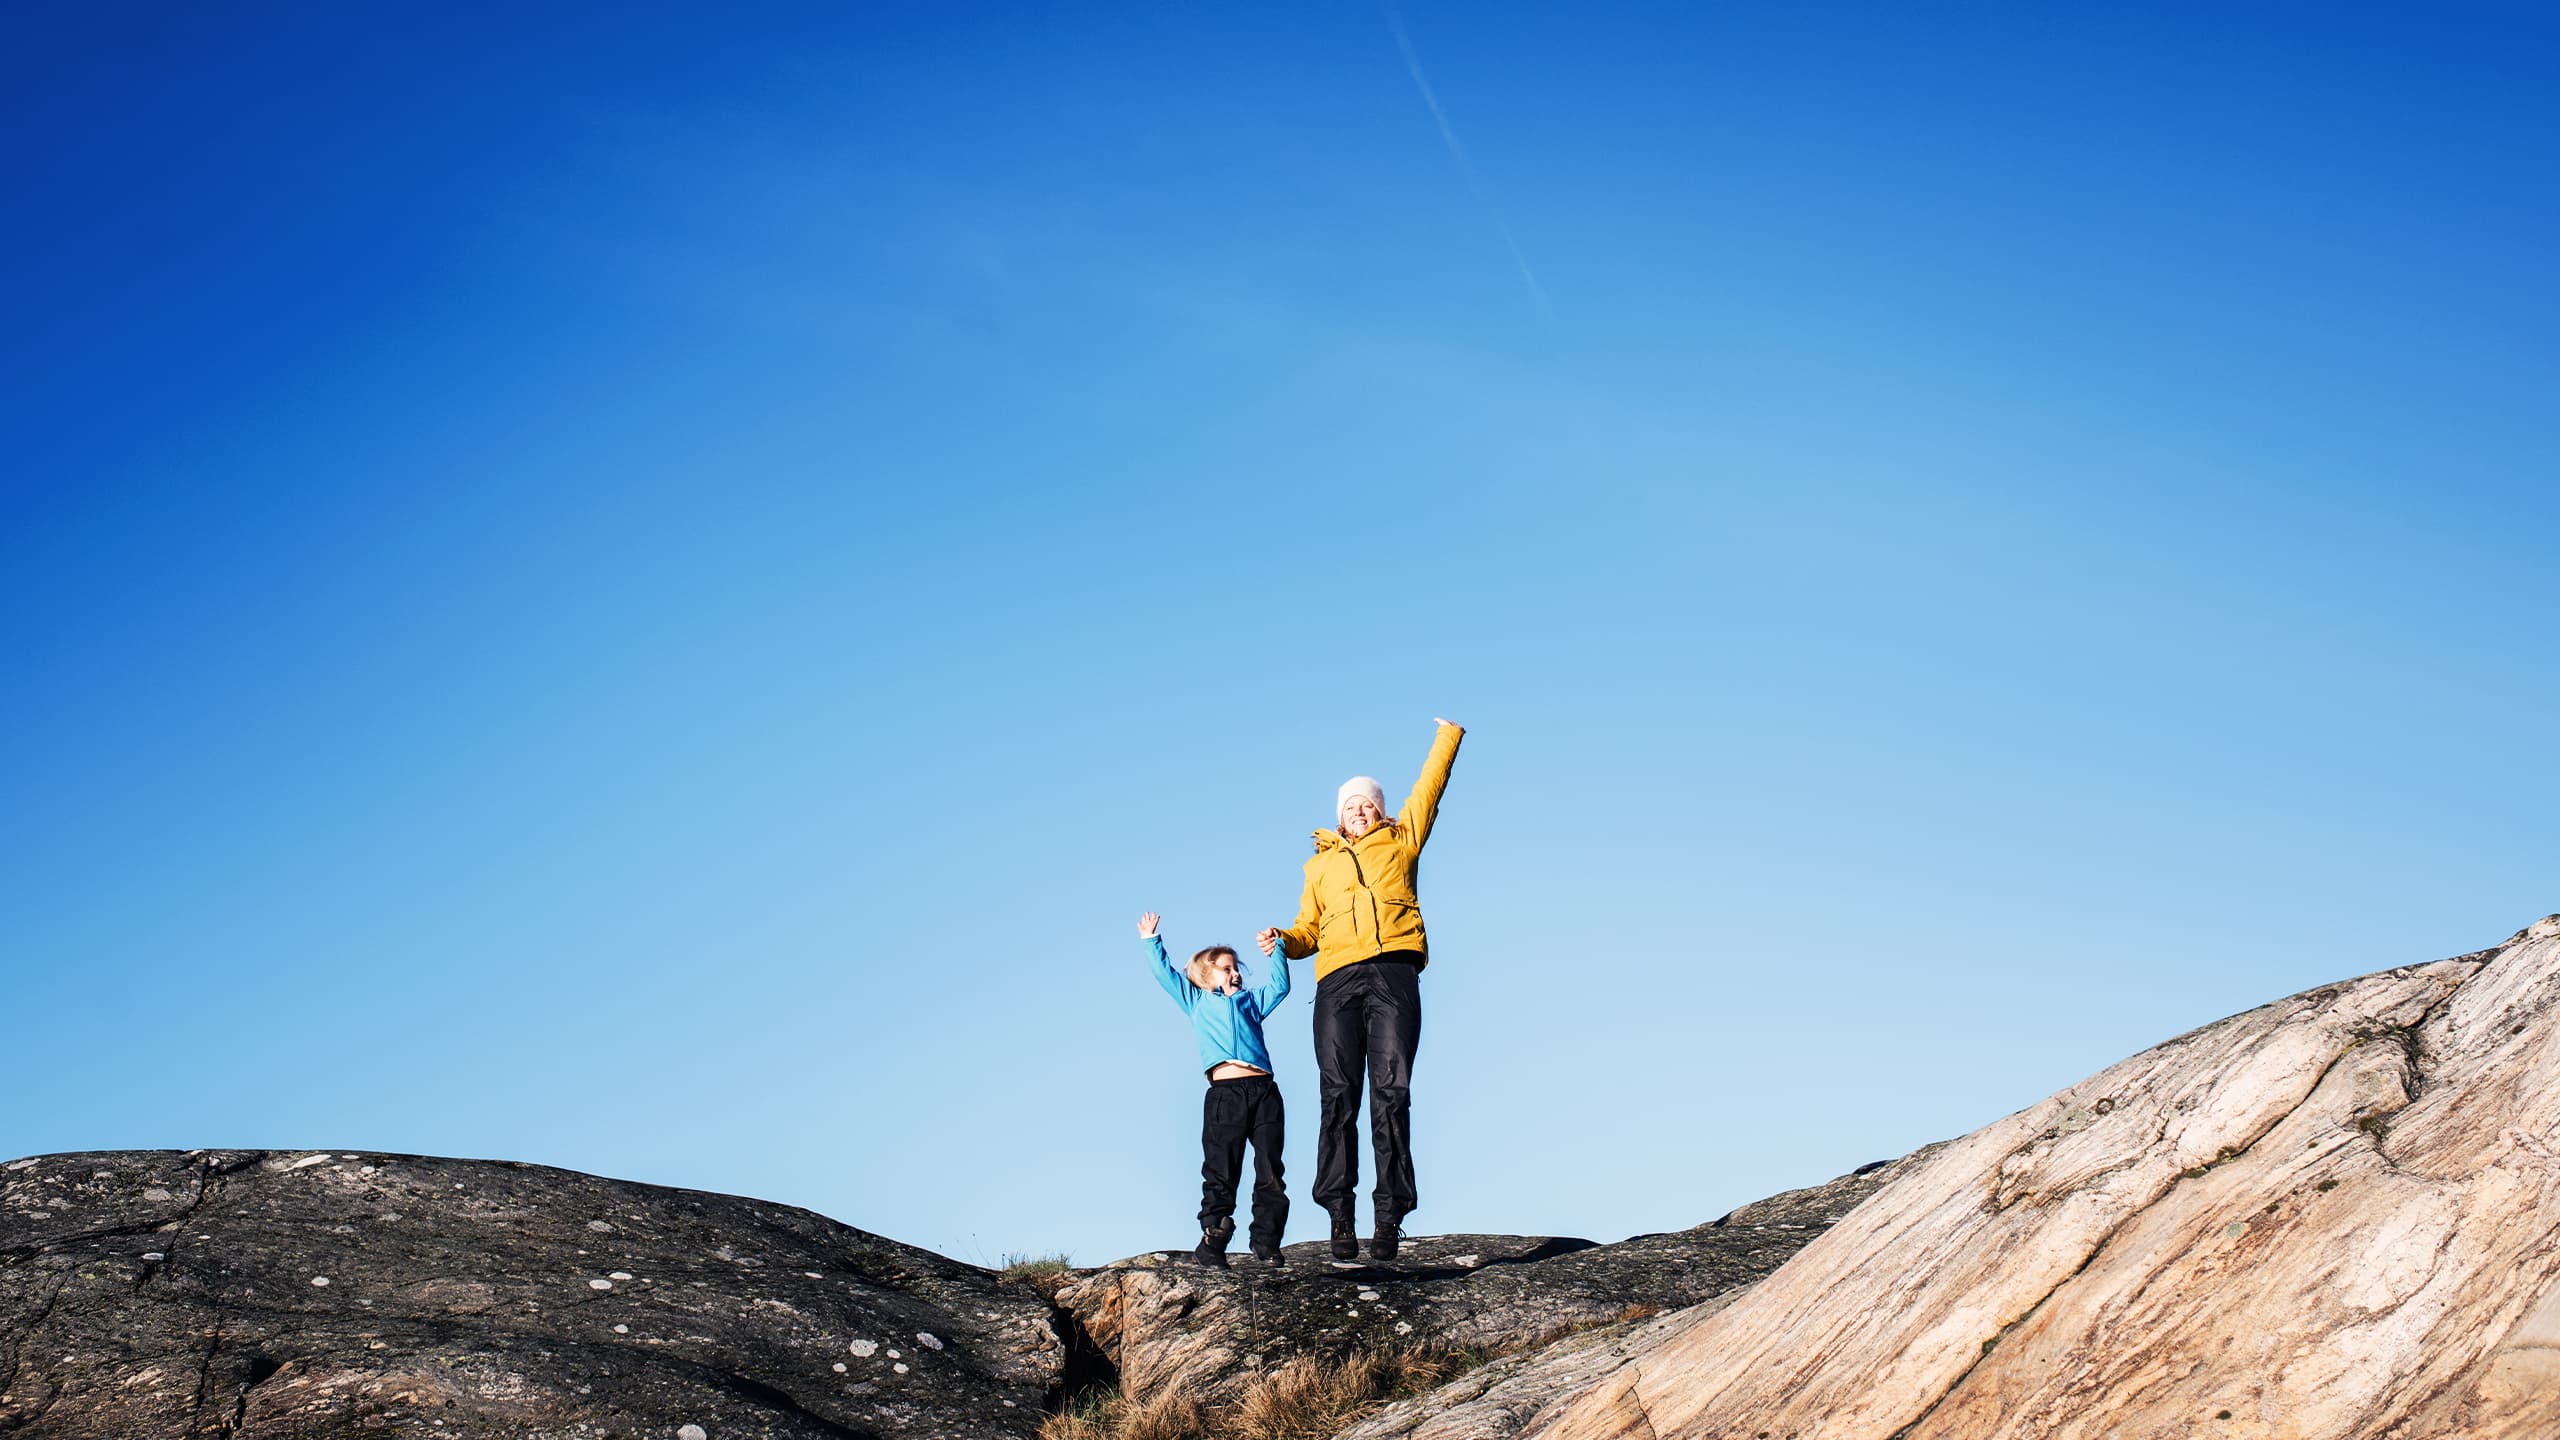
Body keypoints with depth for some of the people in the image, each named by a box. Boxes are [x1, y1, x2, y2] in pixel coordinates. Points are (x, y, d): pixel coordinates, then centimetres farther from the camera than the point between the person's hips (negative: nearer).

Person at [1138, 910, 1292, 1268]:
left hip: (1264, 1090, 3)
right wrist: (1150, 941, 27)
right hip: (1224, 1091, -3)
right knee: (1220, 1174, -6)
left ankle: (1266, 1246, 0)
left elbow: (1280, 985, 34)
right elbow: (1166, 973, 25)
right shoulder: (1197, 1002, 24)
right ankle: (1212, 1244, -5)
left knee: (1270, 1175, -2)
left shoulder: (1250, 1000, 31)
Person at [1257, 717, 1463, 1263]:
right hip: (1338, 977, 1)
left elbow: (1429, 787, 24)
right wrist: (1283, 940, 4)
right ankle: (1340, 1214, -13)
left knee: (1392, 1094, -11)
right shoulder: (1319, 865, 27)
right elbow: (1309, 928, 23)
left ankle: (1389, 1217, -14)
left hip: (1393, 972, -1)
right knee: (1338, 1094, -10)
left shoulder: (1400, 841, 24)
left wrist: (1448, 737, 23)